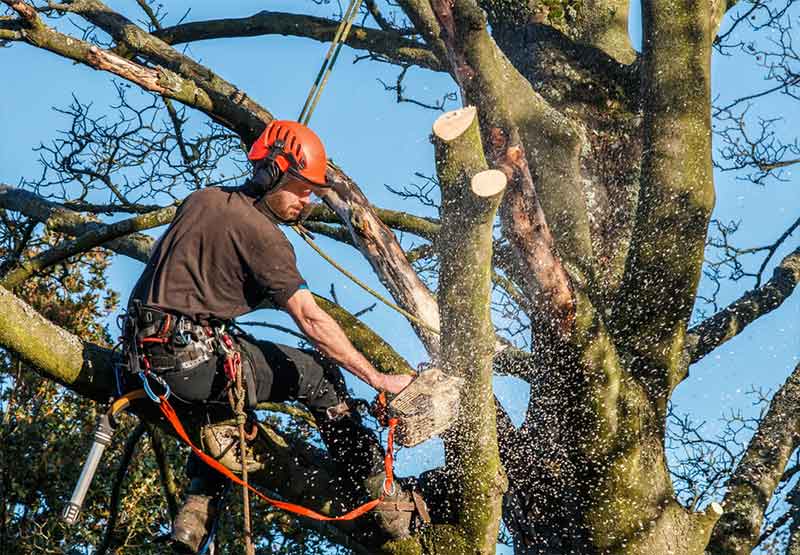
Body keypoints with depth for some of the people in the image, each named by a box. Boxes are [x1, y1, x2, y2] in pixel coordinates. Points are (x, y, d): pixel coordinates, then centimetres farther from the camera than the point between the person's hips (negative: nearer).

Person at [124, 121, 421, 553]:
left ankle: (195, 514, 23)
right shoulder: (262, 233, -8)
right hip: (194, 360, -8)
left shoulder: (201, 199, 15)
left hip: (145, 353, 8)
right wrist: (378, 379, -10)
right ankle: (385, 502, 6)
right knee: (317, 373, 5)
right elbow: (311, 319, -13)